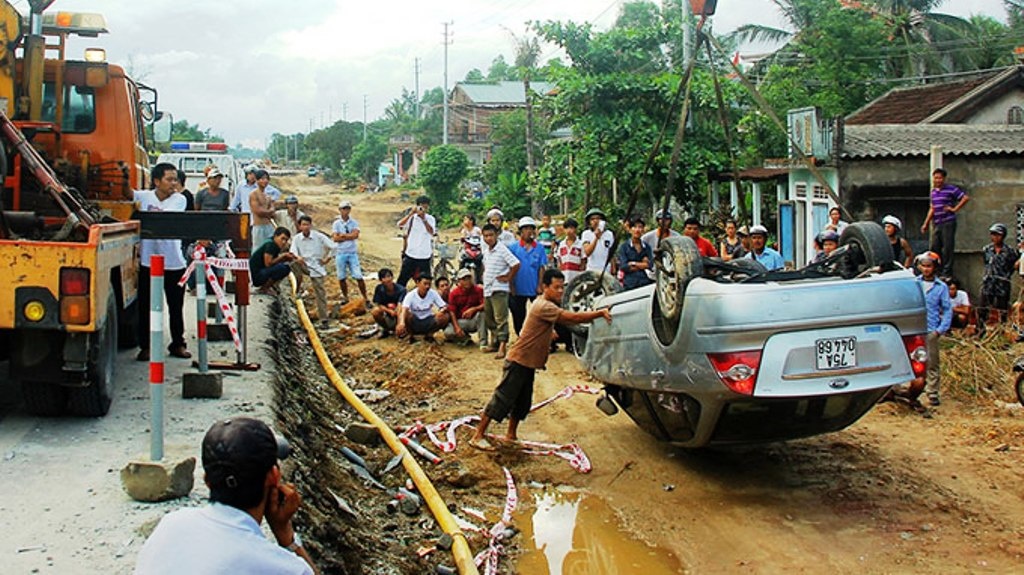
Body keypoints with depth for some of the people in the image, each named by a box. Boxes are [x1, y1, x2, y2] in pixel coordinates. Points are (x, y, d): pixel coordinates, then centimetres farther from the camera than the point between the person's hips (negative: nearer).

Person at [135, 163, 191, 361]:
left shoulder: (179, 200, -1)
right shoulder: (143, 197, 2)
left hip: (174, 262, 0)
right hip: (148, 261, 0)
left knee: (176, 307, 10)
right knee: (146, 306, 4)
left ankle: (178, 344, 23)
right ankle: (145, 346, 15)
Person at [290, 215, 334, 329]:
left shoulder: (319, 236, -8)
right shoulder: (296, 238, -1)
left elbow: (333, 246, -6)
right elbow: (293, 252, -12)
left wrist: (327, 258, -6)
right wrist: (297, 257, -33)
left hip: (316, 267, -2)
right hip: (304, 264, 2)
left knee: (320, 293, -4)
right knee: (293, 264, -31)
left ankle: (324, 320, 3)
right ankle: (298, 287, -12)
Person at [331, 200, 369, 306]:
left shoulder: (354, 223, 4)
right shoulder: (336, 224, 3)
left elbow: (355, 235, -13)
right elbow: (335, 239, -9)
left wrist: (342, 235, -10)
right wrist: (349, 236, -9)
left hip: (353, 253, -1)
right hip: (340, 253, 1)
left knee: (359, 276, -6)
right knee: (341, 278, 8)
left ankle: (366, 299, -1)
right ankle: (345, 298, 23)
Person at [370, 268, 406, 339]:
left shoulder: (401, 289, -23)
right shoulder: (379, 288, -14)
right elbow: (378, 304, -10)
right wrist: (390, 311, -29)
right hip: (386, 311, 3)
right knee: (375, 311, -26)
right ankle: (386, 329, 2)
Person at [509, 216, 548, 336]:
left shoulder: (539, 248, -1)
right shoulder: (513, 248, -2)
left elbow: (541, 268, 0)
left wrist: (540, 286, -7)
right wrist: (511, 286, -5)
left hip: (534, 289, 0)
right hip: (518, 289, 0)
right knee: (518, 317, 11)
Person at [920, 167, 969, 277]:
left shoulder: (951, 189, -6)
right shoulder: (933, 192, 15)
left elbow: (966, 198, -10)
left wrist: (954, 209, -9)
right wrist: (926, 224, 18)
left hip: (948, 223, -7)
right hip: (936, 224, 7)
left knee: (947, 248, -4)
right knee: (934, 248, 7)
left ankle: (947, 272, 0)